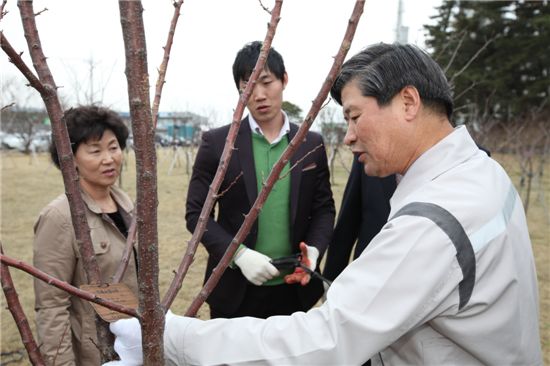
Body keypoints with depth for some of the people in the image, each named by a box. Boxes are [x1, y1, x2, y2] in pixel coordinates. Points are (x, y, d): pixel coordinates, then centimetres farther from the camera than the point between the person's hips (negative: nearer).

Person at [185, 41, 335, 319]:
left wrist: (314, 249, -12)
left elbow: (324, 208, 8)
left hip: (294, 287, 2)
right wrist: (239, 253, -17)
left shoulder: (312, 144, 3)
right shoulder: (216, 142, -4)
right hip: (236, 288, -2)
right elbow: (196, 212, -4)